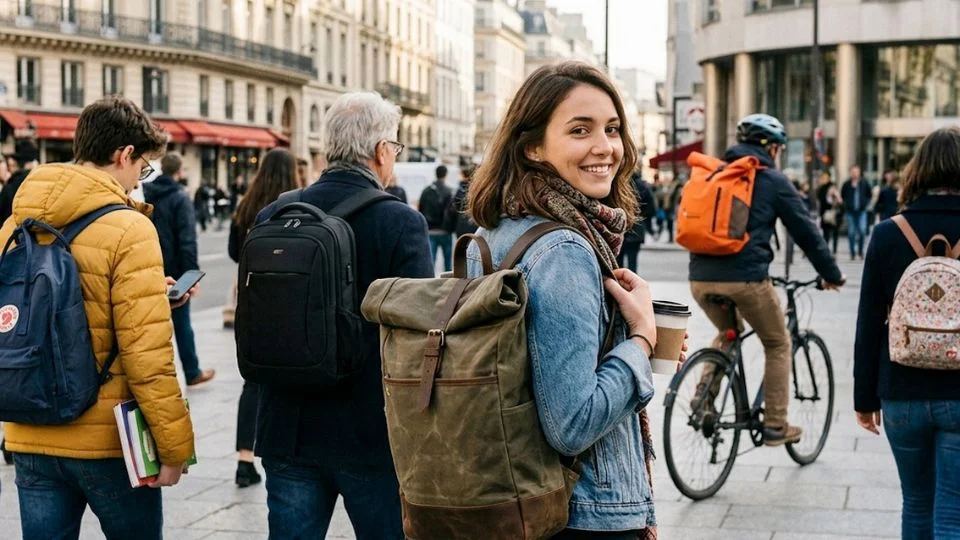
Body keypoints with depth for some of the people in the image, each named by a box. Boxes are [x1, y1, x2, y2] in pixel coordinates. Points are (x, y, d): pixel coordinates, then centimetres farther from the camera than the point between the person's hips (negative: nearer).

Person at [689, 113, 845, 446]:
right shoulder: (773, 181, 4)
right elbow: (806, 232, 7)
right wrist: (832, 275, 18)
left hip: (700, 278, 5)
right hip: (745, 278, -5)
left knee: (727, 334, 32)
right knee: (778, 344, 15)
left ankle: (704, 394, 14)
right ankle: (775, 426, 14)